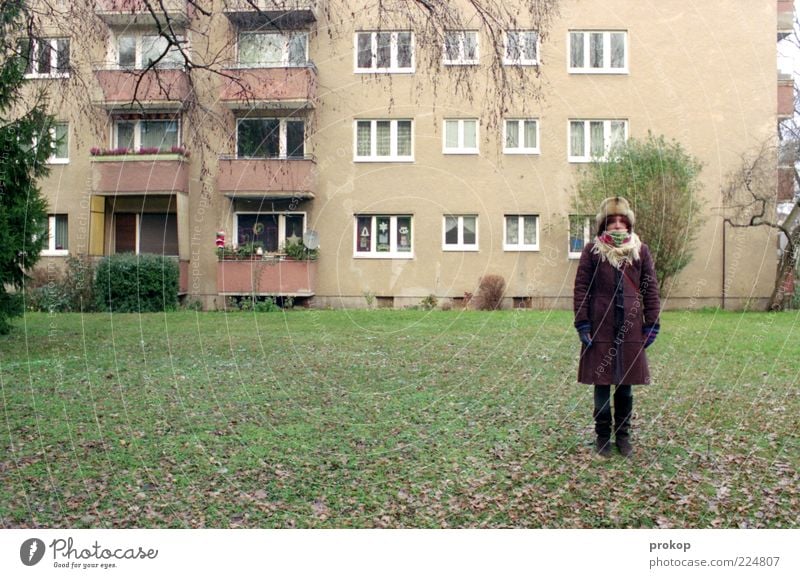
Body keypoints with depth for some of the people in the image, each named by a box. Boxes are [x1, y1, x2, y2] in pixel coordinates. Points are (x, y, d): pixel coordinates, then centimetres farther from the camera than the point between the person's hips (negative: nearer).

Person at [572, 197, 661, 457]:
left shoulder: (640, 250, 6)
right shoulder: (592, 250, 0)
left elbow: (651, 288, 8)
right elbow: (581, 287, -1)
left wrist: (652, 324, 3)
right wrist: (582, 324, -7)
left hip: (631, 329, 2)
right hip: (600, 328, -2)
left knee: (626, 384, 9)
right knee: (601, 382, 6)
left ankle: (623, 434, 23)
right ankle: (602, 435, 18)